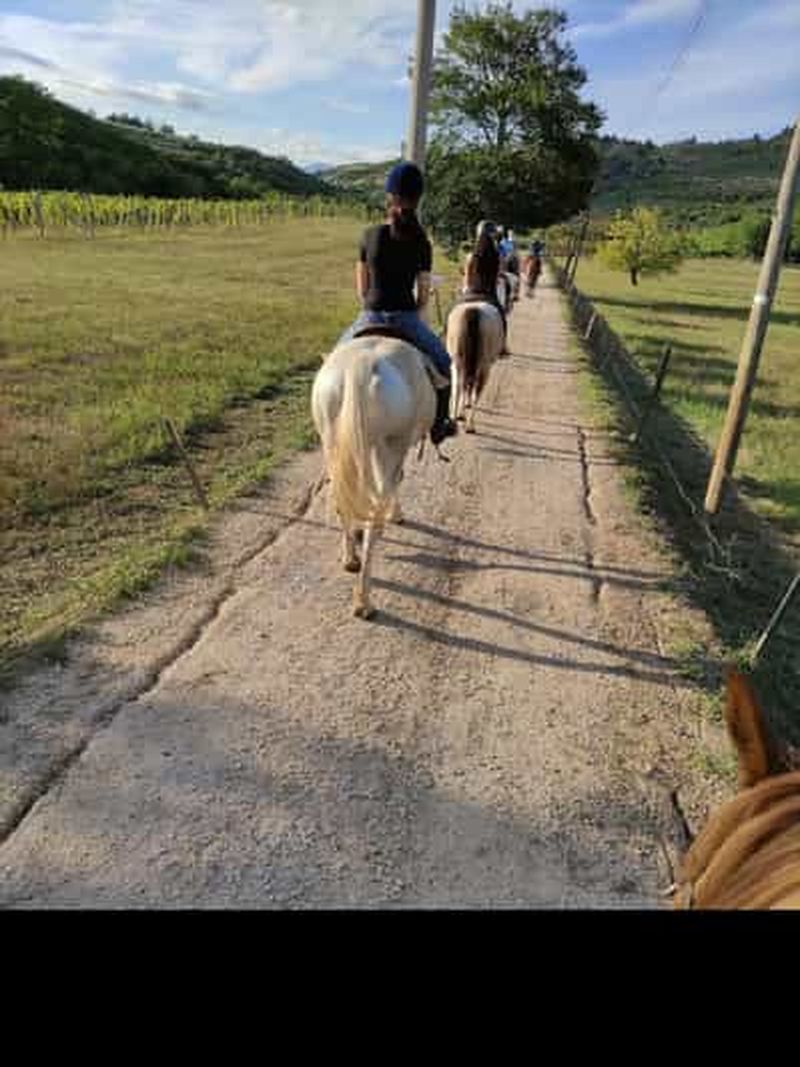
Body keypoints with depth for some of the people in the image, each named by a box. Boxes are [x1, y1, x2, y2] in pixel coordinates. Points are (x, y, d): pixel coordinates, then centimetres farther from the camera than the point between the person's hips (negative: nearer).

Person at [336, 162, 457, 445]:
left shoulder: (370, 235, -2)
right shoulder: (422, 243, -3)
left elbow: (361, 287, 4)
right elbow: (424, 293, 0)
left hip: (371, 317, 1)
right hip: (407, 317, -1)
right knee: (441, 361, 24)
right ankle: (438, 423, 26)